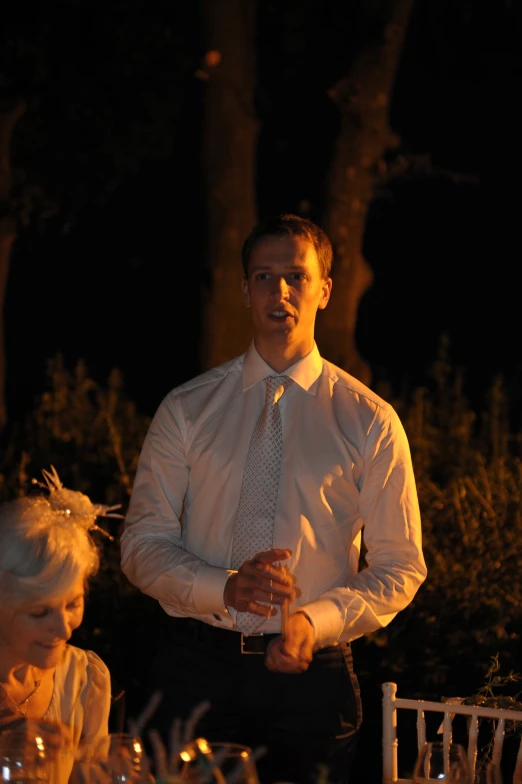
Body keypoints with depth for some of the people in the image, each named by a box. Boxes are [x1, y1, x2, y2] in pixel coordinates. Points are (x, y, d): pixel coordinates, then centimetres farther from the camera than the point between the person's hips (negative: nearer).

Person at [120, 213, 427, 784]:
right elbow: (142, 544, 1)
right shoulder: (186, 410, 4)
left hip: (313, 672, 0)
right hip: (197, 667, 0)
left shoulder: (370, 421, 2)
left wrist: (318, 619, -15)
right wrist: (224, 588, -18)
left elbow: (400, 566, 2)